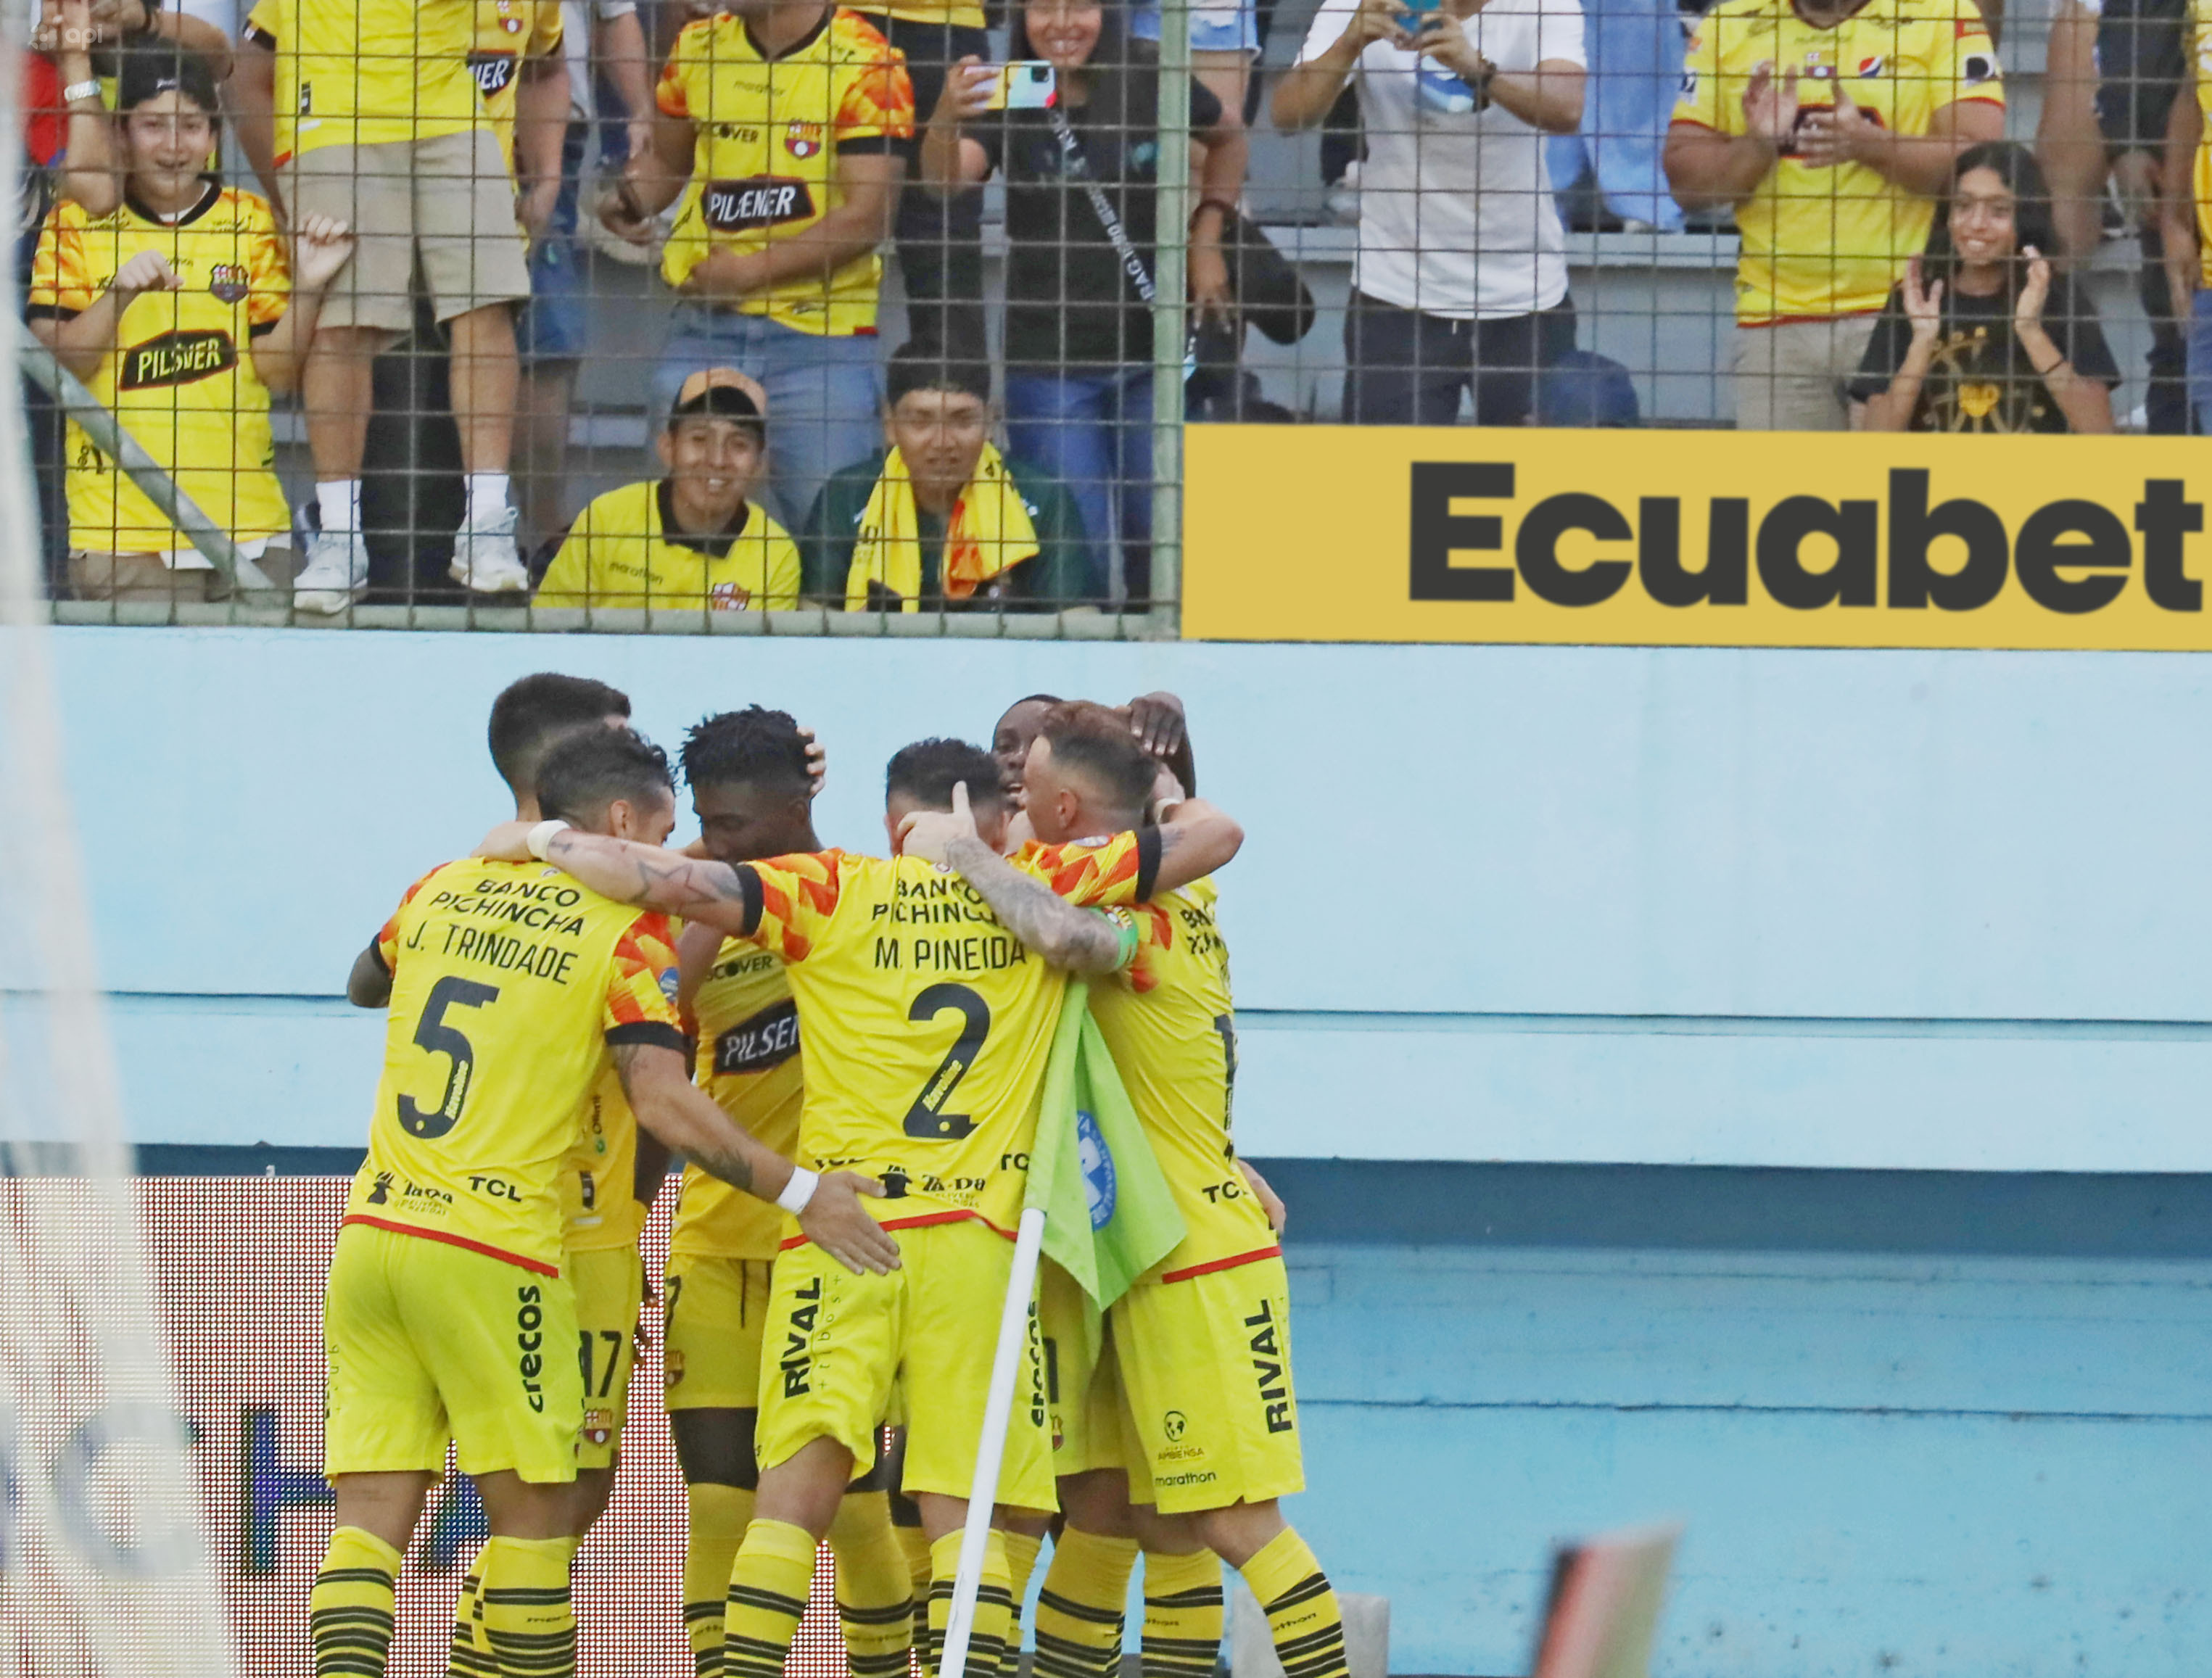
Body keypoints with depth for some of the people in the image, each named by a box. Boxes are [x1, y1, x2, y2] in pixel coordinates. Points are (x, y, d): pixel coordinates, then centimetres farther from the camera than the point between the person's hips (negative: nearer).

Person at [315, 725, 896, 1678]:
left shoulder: (441, 892, 14)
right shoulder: (627, 932, -2)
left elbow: (368, 978, 35)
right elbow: (663, 1103, -12)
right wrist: (800, 1194, -9)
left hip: (371, 1233, 5)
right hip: (493, 1254, -5)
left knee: (372, 1519, 1)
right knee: (533, 1517, 5)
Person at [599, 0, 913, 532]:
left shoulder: (865, 65, -10)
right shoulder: (698, 47, 8)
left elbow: (868, 216, -14)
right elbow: (666, 159, 23)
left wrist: (751, 271, -16)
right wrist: (631, 199, 0)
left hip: (821, 328, -5)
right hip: (704, 324, 5)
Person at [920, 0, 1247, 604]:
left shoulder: (1151, 91, -1)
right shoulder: (1007, 107, -5)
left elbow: (1228, 138, 20)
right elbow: (947, 179, -25)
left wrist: (1207, 240, 8)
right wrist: (945, 120, -48)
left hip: (1151, 354, 2)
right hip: (1048, 365, -2)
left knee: (1162, 539, 7)